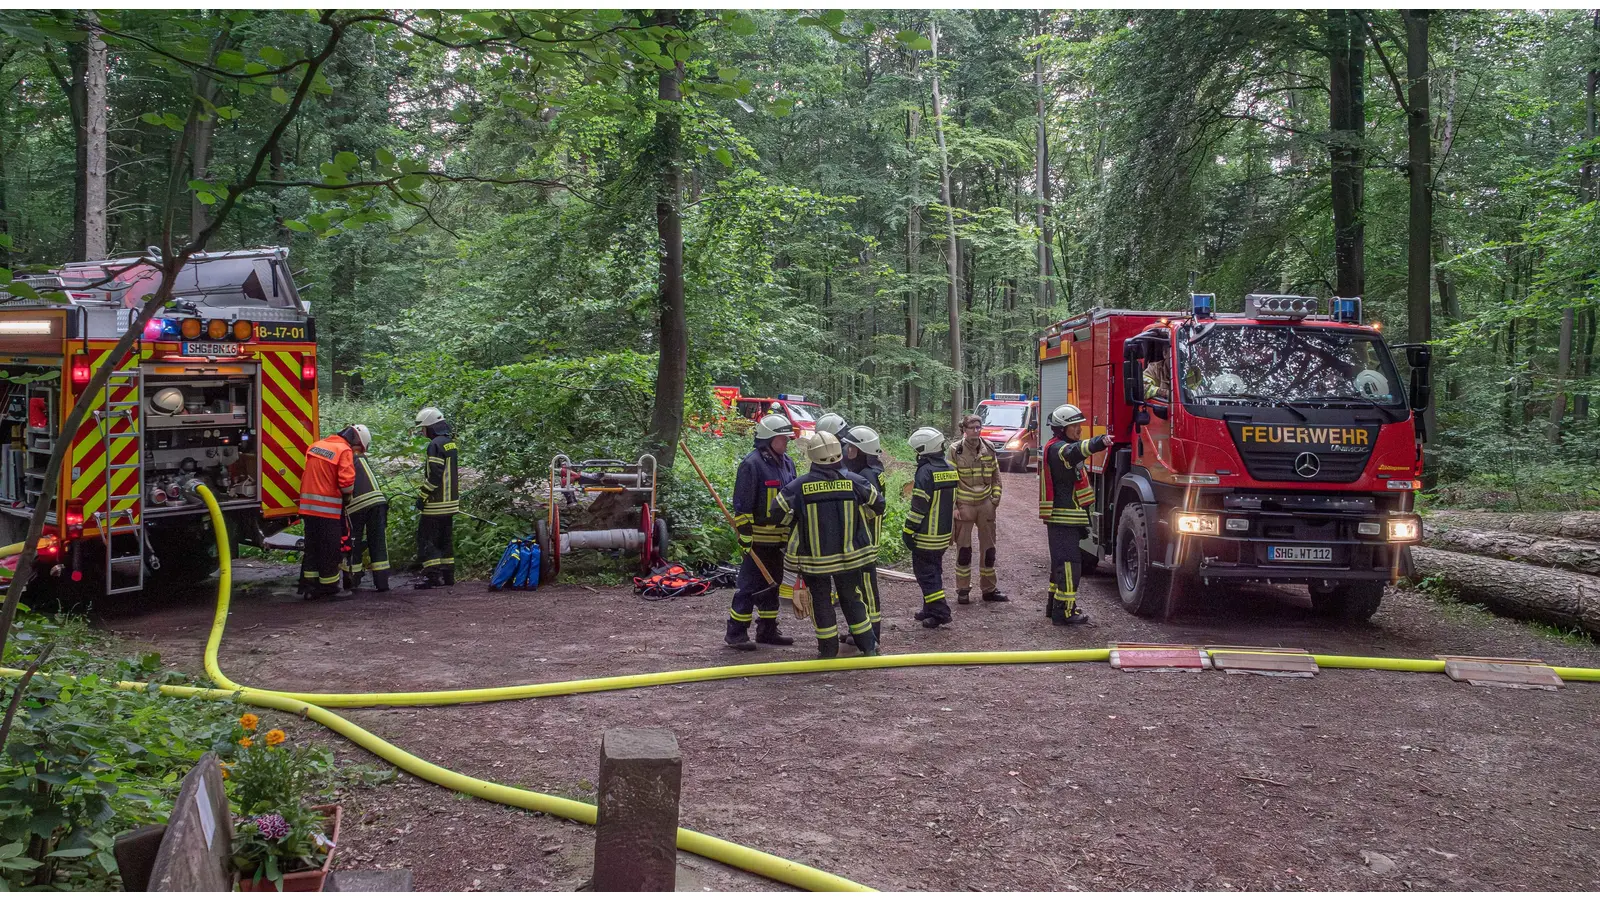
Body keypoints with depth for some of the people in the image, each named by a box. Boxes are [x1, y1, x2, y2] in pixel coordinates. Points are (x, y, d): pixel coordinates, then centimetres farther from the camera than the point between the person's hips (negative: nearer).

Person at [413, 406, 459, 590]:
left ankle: (432, 575, -9)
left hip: (436, 503, -9)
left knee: (426, 537, -5)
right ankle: (447, 573, 17)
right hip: (450, 502, 9)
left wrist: (422, 496, -14)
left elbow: (435, 475, -20)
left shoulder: (435, 445, -16)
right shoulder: (451, 442, 13)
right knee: (445, 538, 14)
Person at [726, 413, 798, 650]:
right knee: (749, 585, -6)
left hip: (780, 537, 8)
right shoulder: (752, 464, -15)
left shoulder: (787, 463, 11)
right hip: (758, 537, -8)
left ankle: (768, 629, 25)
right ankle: (736, 633, 0)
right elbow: (742, 504, -17)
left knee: (772, 584, 15)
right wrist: (744, 533, -19)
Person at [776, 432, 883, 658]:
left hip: (814, 558, -2)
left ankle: (828, 648, 15)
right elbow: (878, 505, 7)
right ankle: (868, 645, 20)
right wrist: (858, 517, 26)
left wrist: (797, 521, 15)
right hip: (850, 555, 2)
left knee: (821, 601, 11)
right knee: (852, 599, 15)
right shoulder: (854, 481, -7)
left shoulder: (799, 486, -12)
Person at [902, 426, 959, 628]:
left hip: (926, 536, -8)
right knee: (934, 571, 18)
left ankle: (939, 612, -6)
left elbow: (919, 507, -19)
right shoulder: (950, 469, 7)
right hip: (944, 534, 8)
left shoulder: (926, 471, -19)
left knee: (925, 573, -1)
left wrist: (908, 532, -13)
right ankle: (930, 608, 26)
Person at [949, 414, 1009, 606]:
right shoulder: (956, 450, -5)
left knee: (988, 548, 9)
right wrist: (953, 506, -9)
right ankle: (963, 590, 10)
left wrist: (995, 498, 4)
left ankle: (989, 589, 18)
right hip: (964, 505, -3)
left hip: (985, 504, 4)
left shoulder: (988, 448, 5)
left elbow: (996, 476, 12)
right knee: (963, 549, 1)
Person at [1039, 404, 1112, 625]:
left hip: (1065, 516, 11)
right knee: (1069, 562, -10)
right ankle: (1064, 611, -9)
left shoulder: (1057, 448, 18)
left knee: (1061, 560, 19)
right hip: (1063, 516, -11)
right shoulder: (1058, 448, -17)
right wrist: (1099, 442, -59)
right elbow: (1075, 451, -41)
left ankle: (1055, 603, 30)